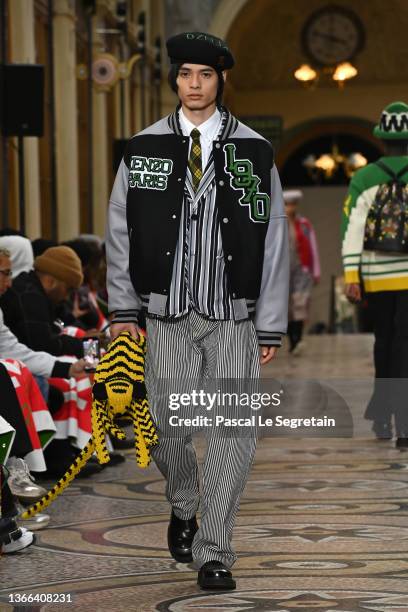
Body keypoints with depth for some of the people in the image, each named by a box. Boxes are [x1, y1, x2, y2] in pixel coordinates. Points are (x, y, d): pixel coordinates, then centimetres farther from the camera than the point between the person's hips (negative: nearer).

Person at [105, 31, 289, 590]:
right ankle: (184, 508, 31)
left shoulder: (253, 152, 4)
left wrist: (271, 326, 1)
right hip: (168, 316, 1)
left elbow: (274, 241, 4)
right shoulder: (144, 149, 6)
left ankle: (214, 553, 3)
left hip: (234, 318, -1)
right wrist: (123, 308, 4)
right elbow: (120, 231, 10)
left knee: (233, 432, -6)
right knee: (166, 427, 0)